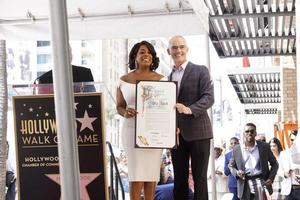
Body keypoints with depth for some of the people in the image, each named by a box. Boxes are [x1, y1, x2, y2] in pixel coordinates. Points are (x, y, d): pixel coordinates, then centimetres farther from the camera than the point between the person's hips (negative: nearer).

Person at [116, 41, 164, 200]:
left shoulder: (160, 79, 5)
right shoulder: (124, 80, 4)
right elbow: (119, 106, 7)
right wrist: (125, 113, -16)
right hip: (132, 130, -1)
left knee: (151, 170, 5)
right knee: (136, 172, -4)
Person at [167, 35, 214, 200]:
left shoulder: (200, 71, -1)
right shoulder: (169, 76, 17)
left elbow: (209, 97, -11)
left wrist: (190, 109, -27)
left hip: (197, 131, -5)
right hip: (176, 134, 5)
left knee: (199, 178, -1)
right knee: (179, 178, 10)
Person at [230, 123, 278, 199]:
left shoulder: (264, 146, 5)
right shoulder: (236, 150, 6)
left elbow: (274, 164, 12)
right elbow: (231, 166, 17)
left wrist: (270, 178, -2)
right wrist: (236, 172, -6)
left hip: (261, 182, -1)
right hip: (245, 186, 1)